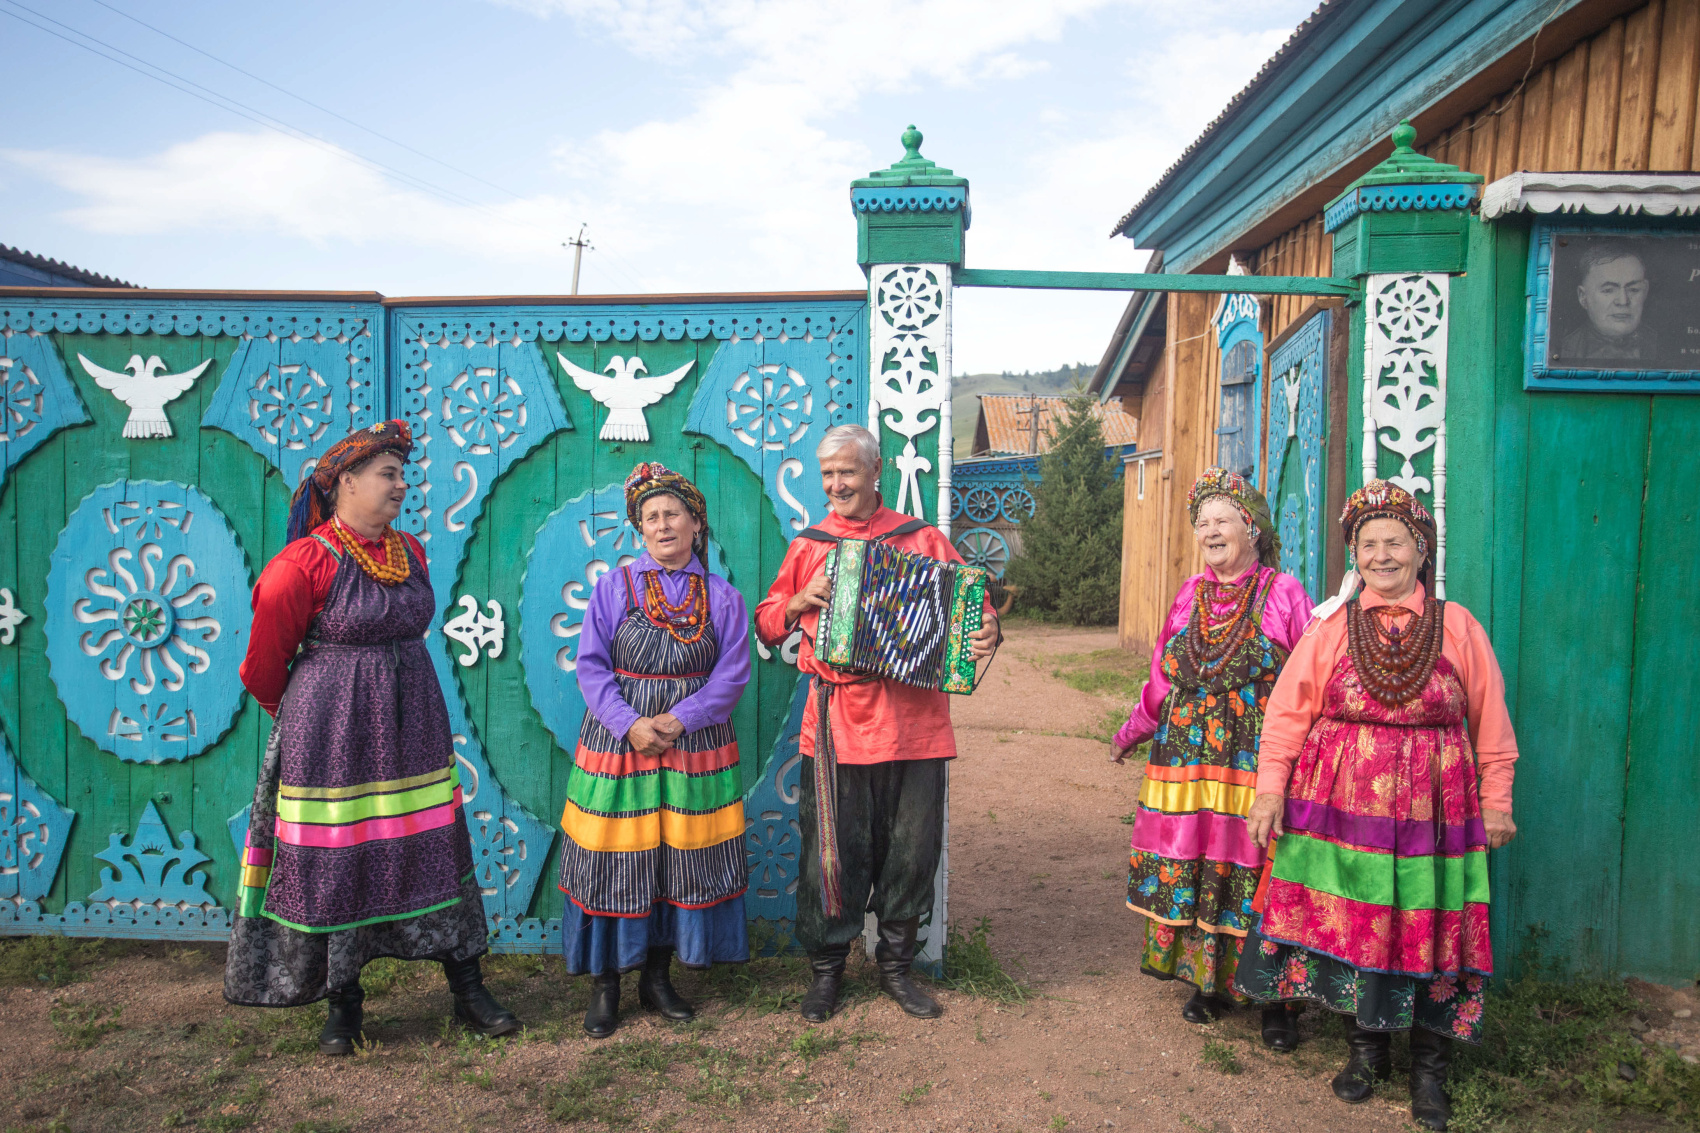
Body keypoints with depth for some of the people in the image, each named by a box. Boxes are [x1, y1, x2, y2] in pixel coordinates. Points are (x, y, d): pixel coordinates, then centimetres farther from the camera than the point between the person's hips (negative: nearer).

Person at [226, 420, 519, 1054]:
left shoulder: (410, 553, 8)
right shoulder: (304, 563, -12)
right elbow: (264, 663, -1)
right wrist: (298, 713, 14)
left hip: (412, 725, 5)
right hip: (331, 735, -5)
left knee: (435, 851, 8)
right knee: (333, 862, 5)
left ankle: (468, 993, 19)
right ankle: (342, 1006, 24)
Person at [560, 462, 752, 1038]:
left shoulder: (722, 597, 5)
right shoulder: (613, 587, 3)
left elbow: (731, 675, -2)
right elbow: (591, 665, -2)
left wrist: (679, 720, -15)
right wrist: (631, 724, -15)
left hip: (694, 743, 1)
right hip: (618, 737, -1)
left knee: (682, 858, 6)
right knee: (614, 860, 0)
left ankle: (658, 976, 22)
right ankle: (605, 985, 14)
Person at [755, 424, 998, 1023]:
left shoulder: (923, 540, 8)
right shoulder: (808, 547, 12)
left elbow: (969, 602, 9)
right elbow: (766, 624, 17)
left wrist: (986, 631, -13)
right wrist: (800, 602, -3)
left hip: (914, 720, 0)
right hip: (837, 723, 0)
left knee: (912, 850, 7)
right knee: (833, 852, 3)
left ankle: (896, 964, 26)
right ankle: (826, 967, 21)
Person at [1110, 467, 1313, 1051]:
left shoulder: (1284, 593, -2)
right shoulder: (1191, 593, 12)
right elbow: (1164, 676, 21)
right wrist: (1134, 730, 27)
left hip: (1254, 762, -4)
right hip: (1186, 757, 5)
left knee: (1253, 875, -2)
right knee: (1187, 866, 7)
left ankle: (1274, 1001, 13)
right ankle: (1206, 981, 24)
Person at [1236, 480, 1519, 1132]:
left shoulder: (1456, 626, 4)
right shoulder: (1331, 627, 2)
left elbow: (1490, 718, 9)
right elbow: (1287, 712, 1)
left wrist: (1496, 799, 8)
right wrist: (1270, 790, -4)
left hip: (1431, 804, 0)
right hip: (1343, 802, 0)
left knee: (1429, 927, 4)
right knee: (1352, 921, 6)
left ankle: (1429, 1067, 21)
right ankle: (1368, 1048, 25)